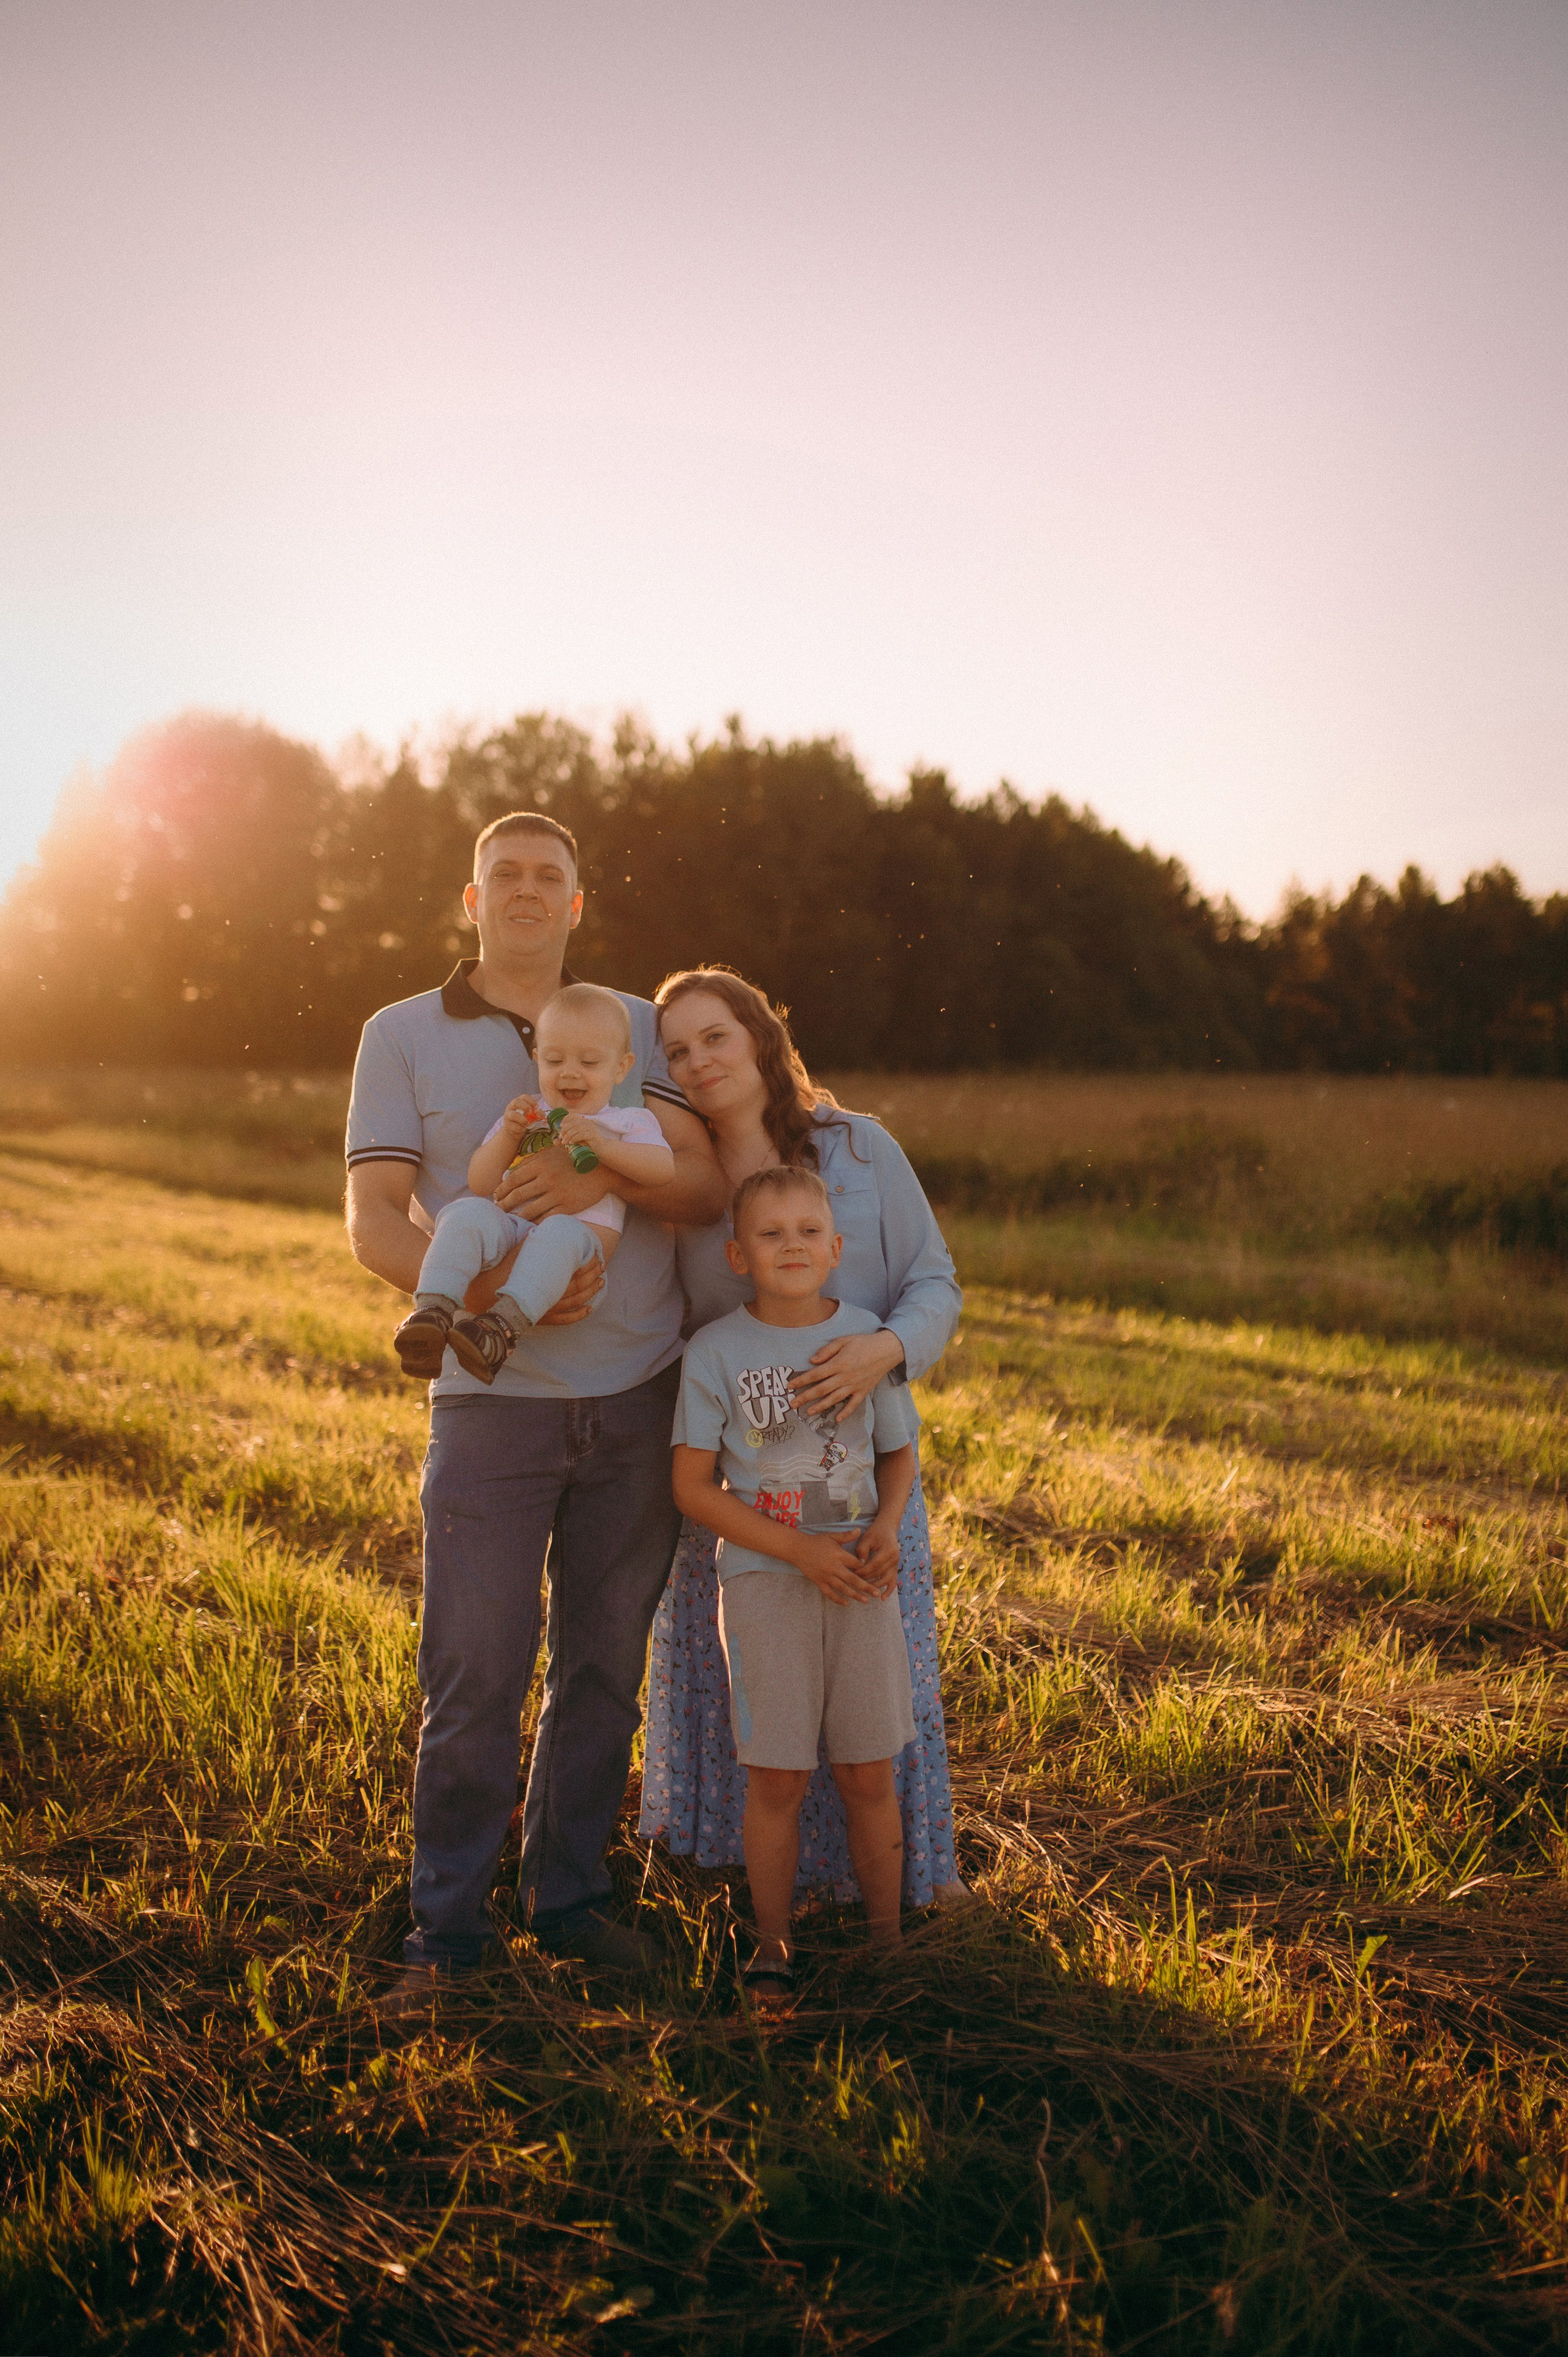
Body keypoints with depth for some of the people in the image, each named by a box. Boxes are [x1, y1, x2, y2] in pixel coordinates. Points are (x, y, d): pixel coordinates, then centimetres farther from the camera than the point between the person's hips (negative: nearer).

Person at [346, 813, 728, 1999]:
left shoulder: (639, 1025, 9)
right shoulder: (402, 1036, 4)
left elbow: (707, 1182, -2)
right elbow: (374, 1220, -4)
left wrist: (601, 1176, -23)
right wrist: (487, 1291, -21)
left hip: (640, 1399, 2)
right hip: (491, 1402, -2)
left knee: (605, 1664, 10)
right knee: (476, 1675, -1)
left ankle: (570, 1893, 26)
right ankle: (449, 1921, 17)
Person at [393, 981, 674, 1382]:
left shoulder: (629, 1121, 20)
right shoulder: (527, 1116, 28)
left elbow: (663, 1169, -3)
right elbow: (480, 1185, 17)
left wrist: (600, 1144, -14)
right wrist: (507, 1136, 1)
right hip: (508, 1231, 3)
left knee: (559, 1231, -40)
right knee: (466, 1212, -30)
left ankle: (504, 1326, -54)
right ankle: (432, 1310, -44)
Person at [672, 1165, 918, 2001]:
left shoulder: (866, 1335, 0)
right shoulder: (716, 1351, -7)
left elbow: (898, 1454, 12)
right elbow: (693, 1487, -7)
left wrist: (886, 1526, -9)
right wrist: (799, 1550, -15)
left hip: (860, 1578, 2)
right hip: (763, 1581, -2)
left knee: (869, 1774, 9)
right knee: (777, 1777, 3)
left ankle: (886, 1932, 27)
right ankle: (772, 1940, 23)